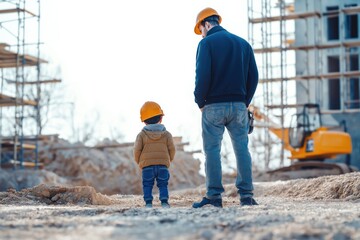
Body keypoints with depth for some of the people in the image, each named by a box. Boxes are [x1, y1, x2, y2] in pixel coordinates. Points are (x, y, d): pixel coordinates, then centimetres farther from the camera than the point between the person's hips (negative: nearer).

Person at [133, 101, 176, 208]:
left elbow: (137, 150, -2)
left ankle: (148, 202, -4)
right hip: (163, 165, 1)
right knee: (163, 184, 5)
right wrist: (169, 160, 19)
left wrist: (139, 161, 13)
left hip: (147, 164, -1)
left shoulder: (141, 135, 2)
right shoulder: (166, 134, 5)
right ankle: (164, 201, -6)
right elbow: (172, 149, 2)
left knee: (147, 184, 5)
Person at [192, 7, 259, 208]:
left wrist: (200, 102, -1)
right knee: (242, 149, 5)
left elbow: (202, 75, -13)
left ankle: (214, 196, -3)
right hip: (239, 105, 4)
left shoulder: (207, 43, -3)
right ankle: (246, 195, 2)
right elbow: (253, 76, 9)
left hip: (214, 106, -4)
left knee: (212, 150, -1)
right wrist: (245, 102, 13)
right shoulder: (243, 43, 13)